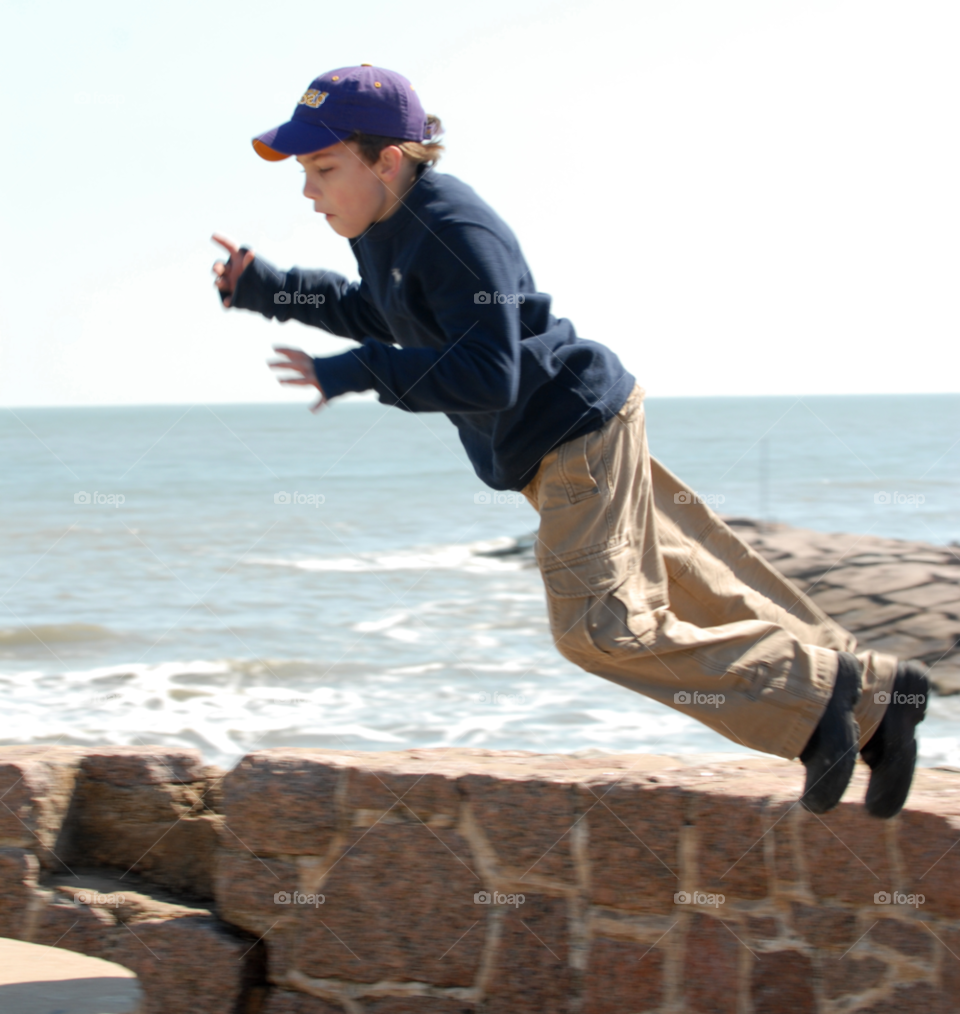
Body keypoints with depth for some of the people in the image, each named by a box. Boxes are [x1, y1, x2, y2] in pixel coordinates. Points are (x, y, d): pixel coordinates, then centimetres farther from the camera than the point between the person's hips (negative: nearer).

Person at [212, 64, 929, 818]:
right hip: (560, 444, 10)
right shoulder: (385, 223, 5)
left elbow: (487, 376, -30)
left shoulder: (457, 234, -25)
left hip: (577, 429, -10)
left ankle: (810, 689, -4)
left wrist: (355, 374, -29)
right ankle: (871, 698, 20)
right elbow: (378, 317, 24)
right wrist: (265, 289, 15)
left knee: (600, 626, -12)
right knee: (701, 596, 13)